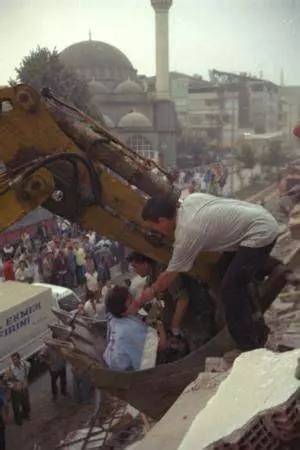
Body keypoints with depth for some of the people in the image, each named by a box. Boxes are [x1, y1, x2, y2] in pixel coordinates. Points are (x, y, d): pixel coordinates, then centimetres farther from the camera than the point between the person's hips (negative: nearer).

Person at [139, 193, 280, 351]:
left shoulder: (187, 233, -19)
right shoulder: (190, 199, 1)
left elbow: (169, 275, -7)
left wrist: (152, 291, 9)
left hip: (260, 233, -10)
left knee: (230, 289, -8)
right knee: (235, 282, 20)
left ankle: (249, 347, 0)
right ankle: (254, 335, 32)